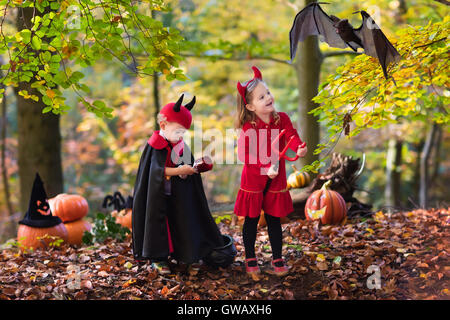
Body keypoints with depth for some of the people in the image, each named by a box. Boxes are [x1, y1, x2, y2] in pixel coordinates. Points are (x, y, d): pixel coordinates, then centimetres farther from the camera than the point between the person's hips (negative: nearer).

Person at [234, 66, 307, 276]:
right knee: (251, 220, 11)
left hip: (276, 181, 2)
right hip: (253, 181, -2)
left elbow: (291, 135, -20)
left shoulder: (282, 119, -5)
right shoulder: (248, 128, -14)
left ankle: (277, 259, 24)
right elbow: (245, 155, -16)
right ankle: (250, 259, 27)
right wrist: (264, 169, -27)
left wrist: (299, 148, -42)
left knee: (274, 220, 12)